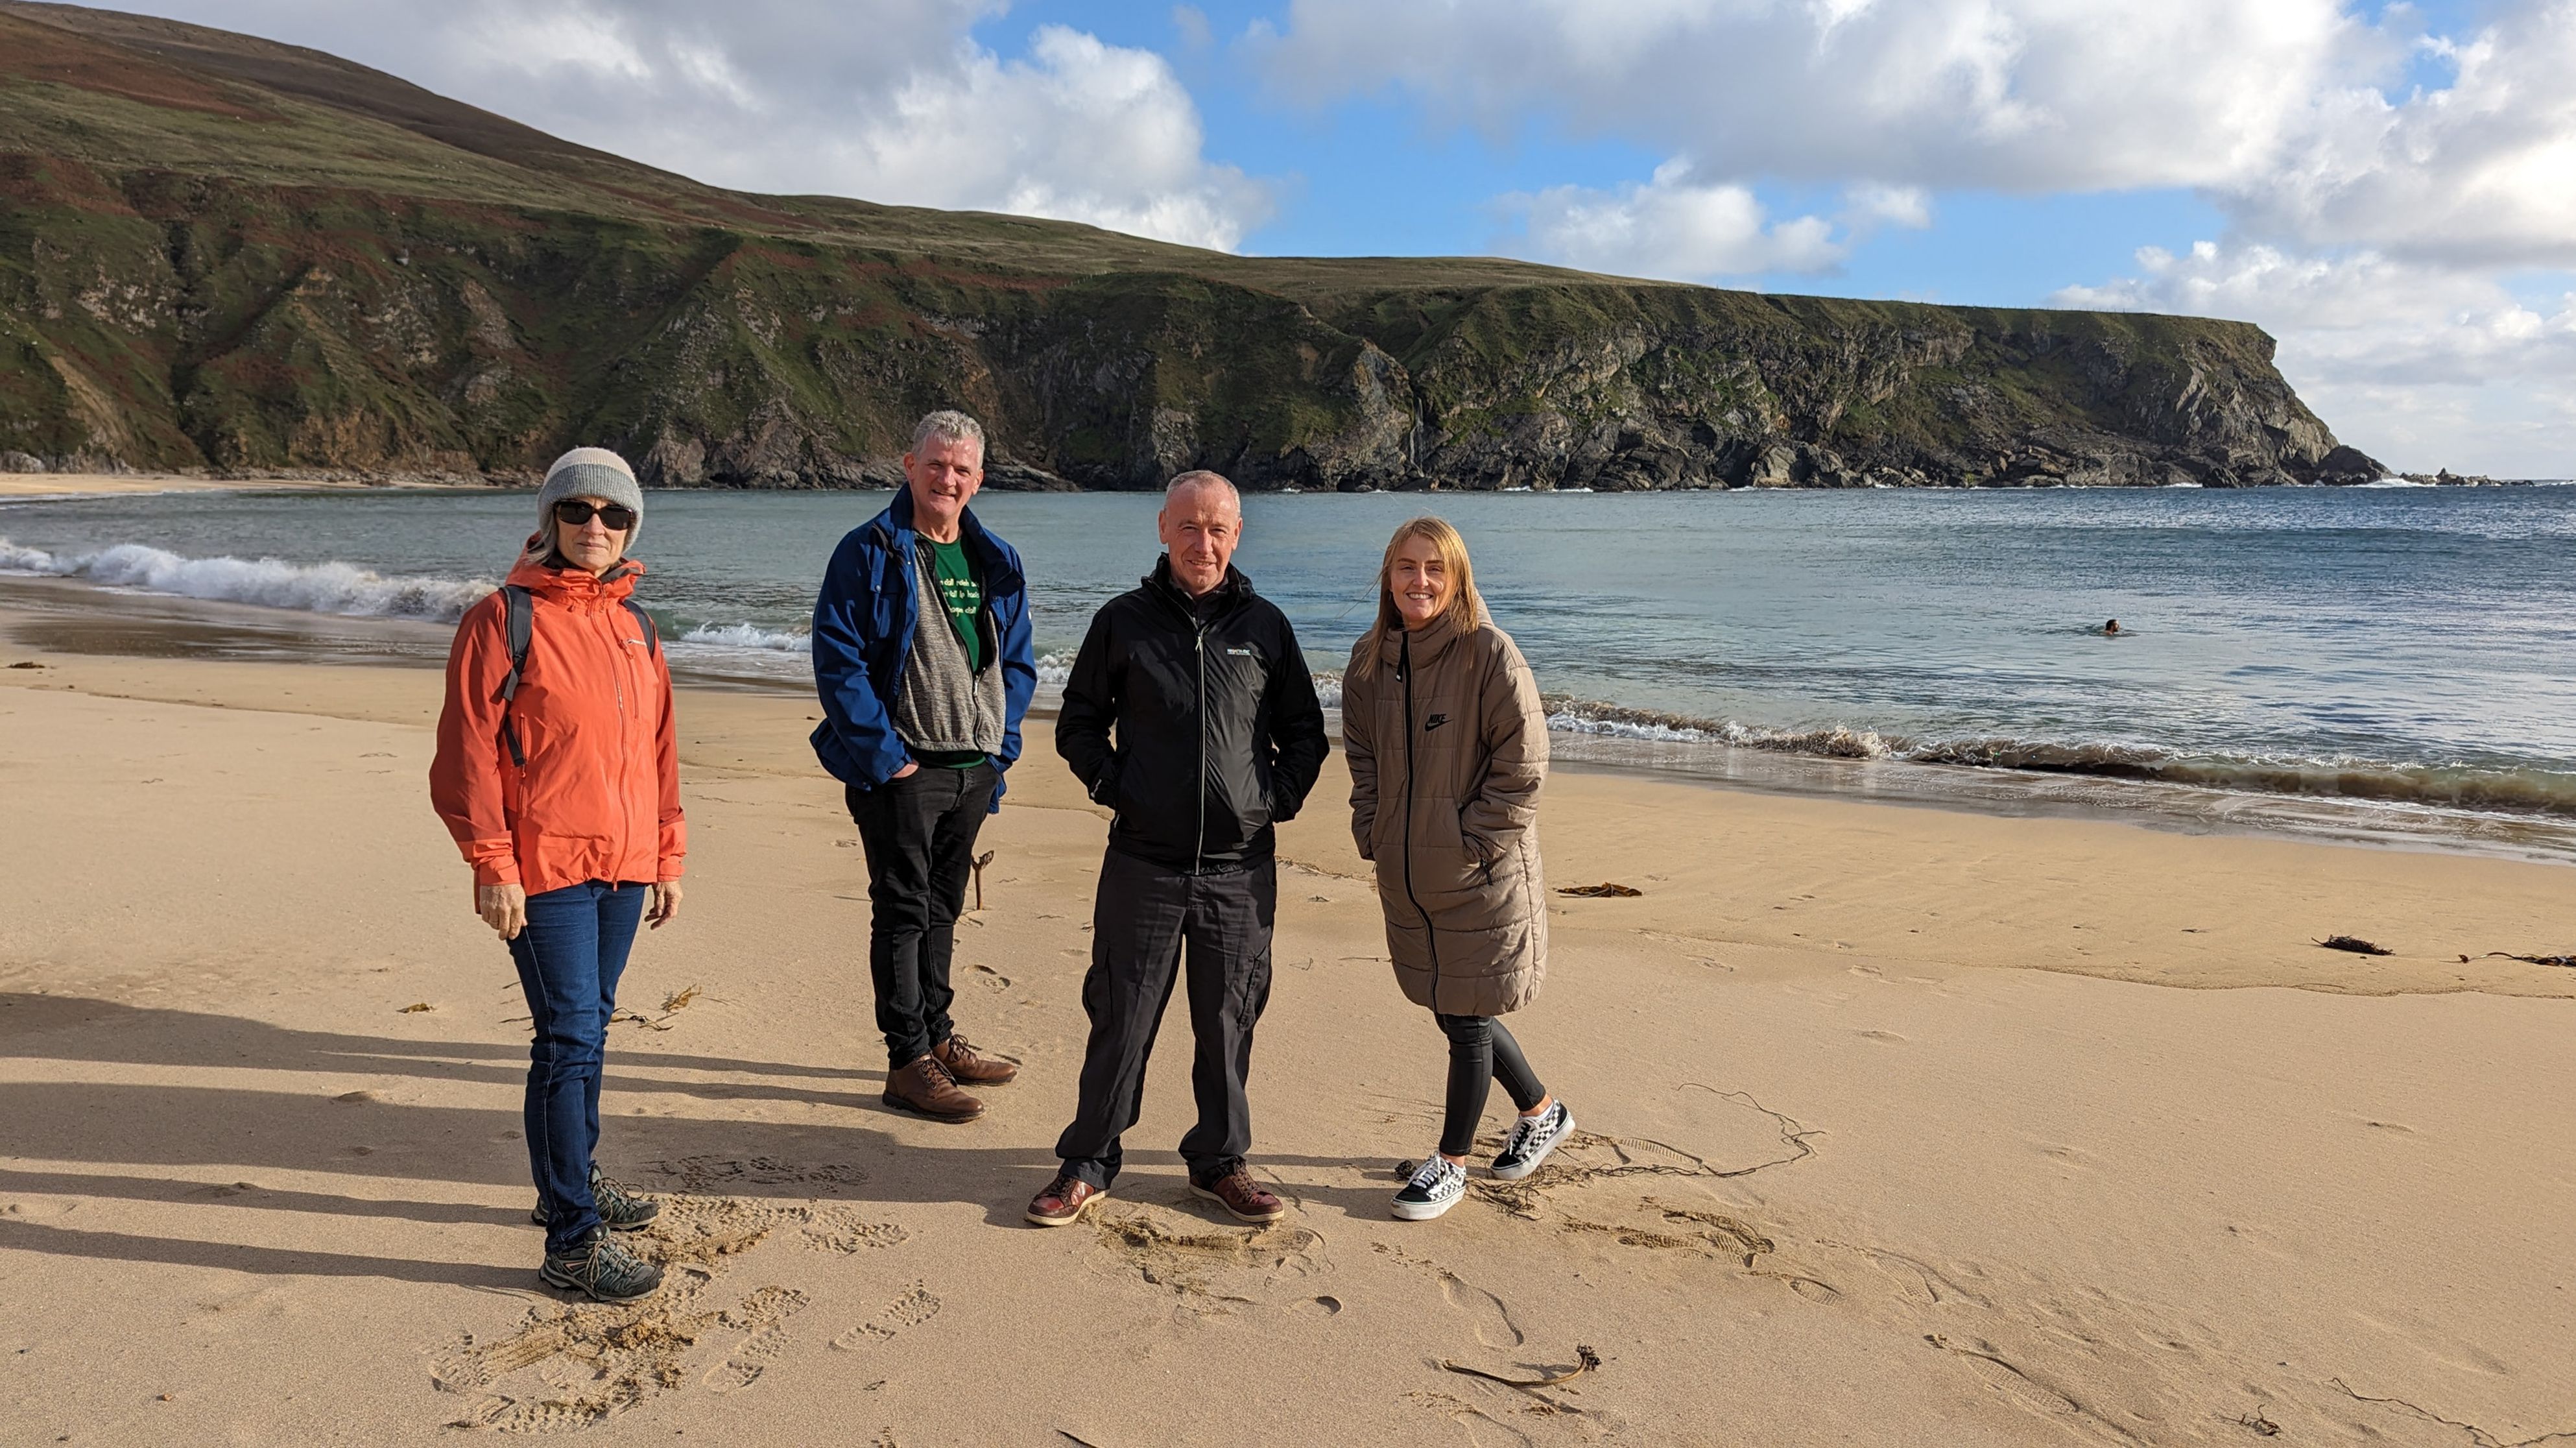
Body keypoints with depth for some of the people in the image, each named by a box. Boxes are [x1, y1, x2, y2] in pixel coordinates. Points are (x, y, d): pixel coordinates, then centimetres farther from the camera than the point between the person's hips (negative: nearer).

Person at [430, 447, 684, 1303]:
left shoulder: (633, 624, 12)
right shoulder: (505, 619, -6)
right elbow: (467, 753, -9)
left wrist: (666, 856, 17)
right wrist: (492, 865, -13)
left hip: (621, 865, 6)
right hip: (544, 870, -6)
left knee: (588, 1027, 17)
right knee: (570, 1038, -6)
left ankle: (574, 1178, 33)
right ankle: (573, 1240, 1)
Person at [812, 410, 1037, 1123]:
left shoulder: (998, 562, 10)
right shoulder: (868, 553, -8)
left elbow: (1017, 663, 16)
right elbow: (837, 661, -13)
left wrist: (1002, 745, 4)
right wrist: (883, 756, -16)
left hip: (974, 770, 6)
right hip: (901, 770, -6)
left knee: (943, 907, 17)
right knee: (902, 911, 0)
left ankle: (937, 1036, 30)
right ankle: (908, 1063, 8)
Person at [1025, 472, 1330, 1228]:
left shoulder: (1265, 626, 6)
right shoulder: (1123, 621, 3)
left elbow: (1306, 733, 14)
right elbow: (1078, 723, 10)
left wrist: (1278, 797, 1)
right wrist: (1114, 787, -2)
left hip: (1241, 867, 1)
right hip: (1144, 862, -1)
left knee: (1229, 1021, 10)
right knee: (1121, 1017, 4)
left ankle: (1220, 1161, 25)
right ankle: (1089, 1163, 19)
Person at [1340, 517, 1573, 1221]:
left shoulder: (1490, 652, -15)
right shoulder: (1370, 659, 4)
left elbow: (1522, 764, -15)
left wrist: (1473, 840, -16)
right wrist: (1374, 835, 5)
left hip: (1482, 877, -6)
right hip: (1409, 878, 6)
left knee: (1467, 1017, 5)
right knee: (1450, 1011, 16)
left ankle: (1452, 1162, 24)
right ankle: (1542, 1111, 40)